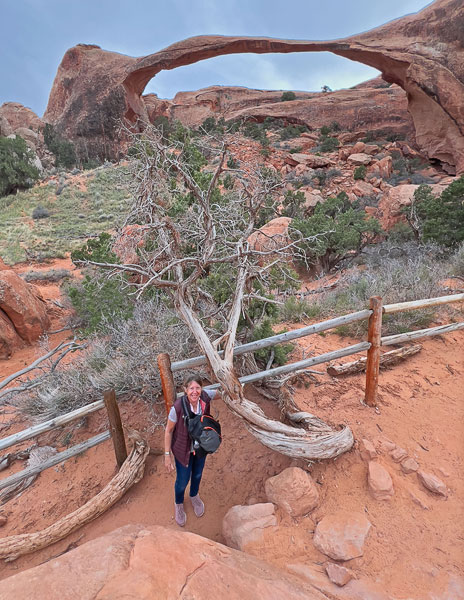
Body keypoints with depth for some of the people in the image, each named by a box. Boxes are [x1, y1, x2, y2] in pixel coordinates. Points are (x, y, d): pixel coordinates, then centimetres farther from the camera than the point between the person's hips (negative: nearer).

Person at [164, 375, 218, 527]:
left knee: (197, 475, 28)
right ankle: (178, 504, 55)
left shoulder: (205, 397, -26)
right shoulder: (178, 407, -35)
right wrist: (167, 455, -12)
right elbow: (168, 430, -18)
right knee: (183, 480, 20)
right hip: (183, 449, -3)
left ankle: (194, 496, 62)